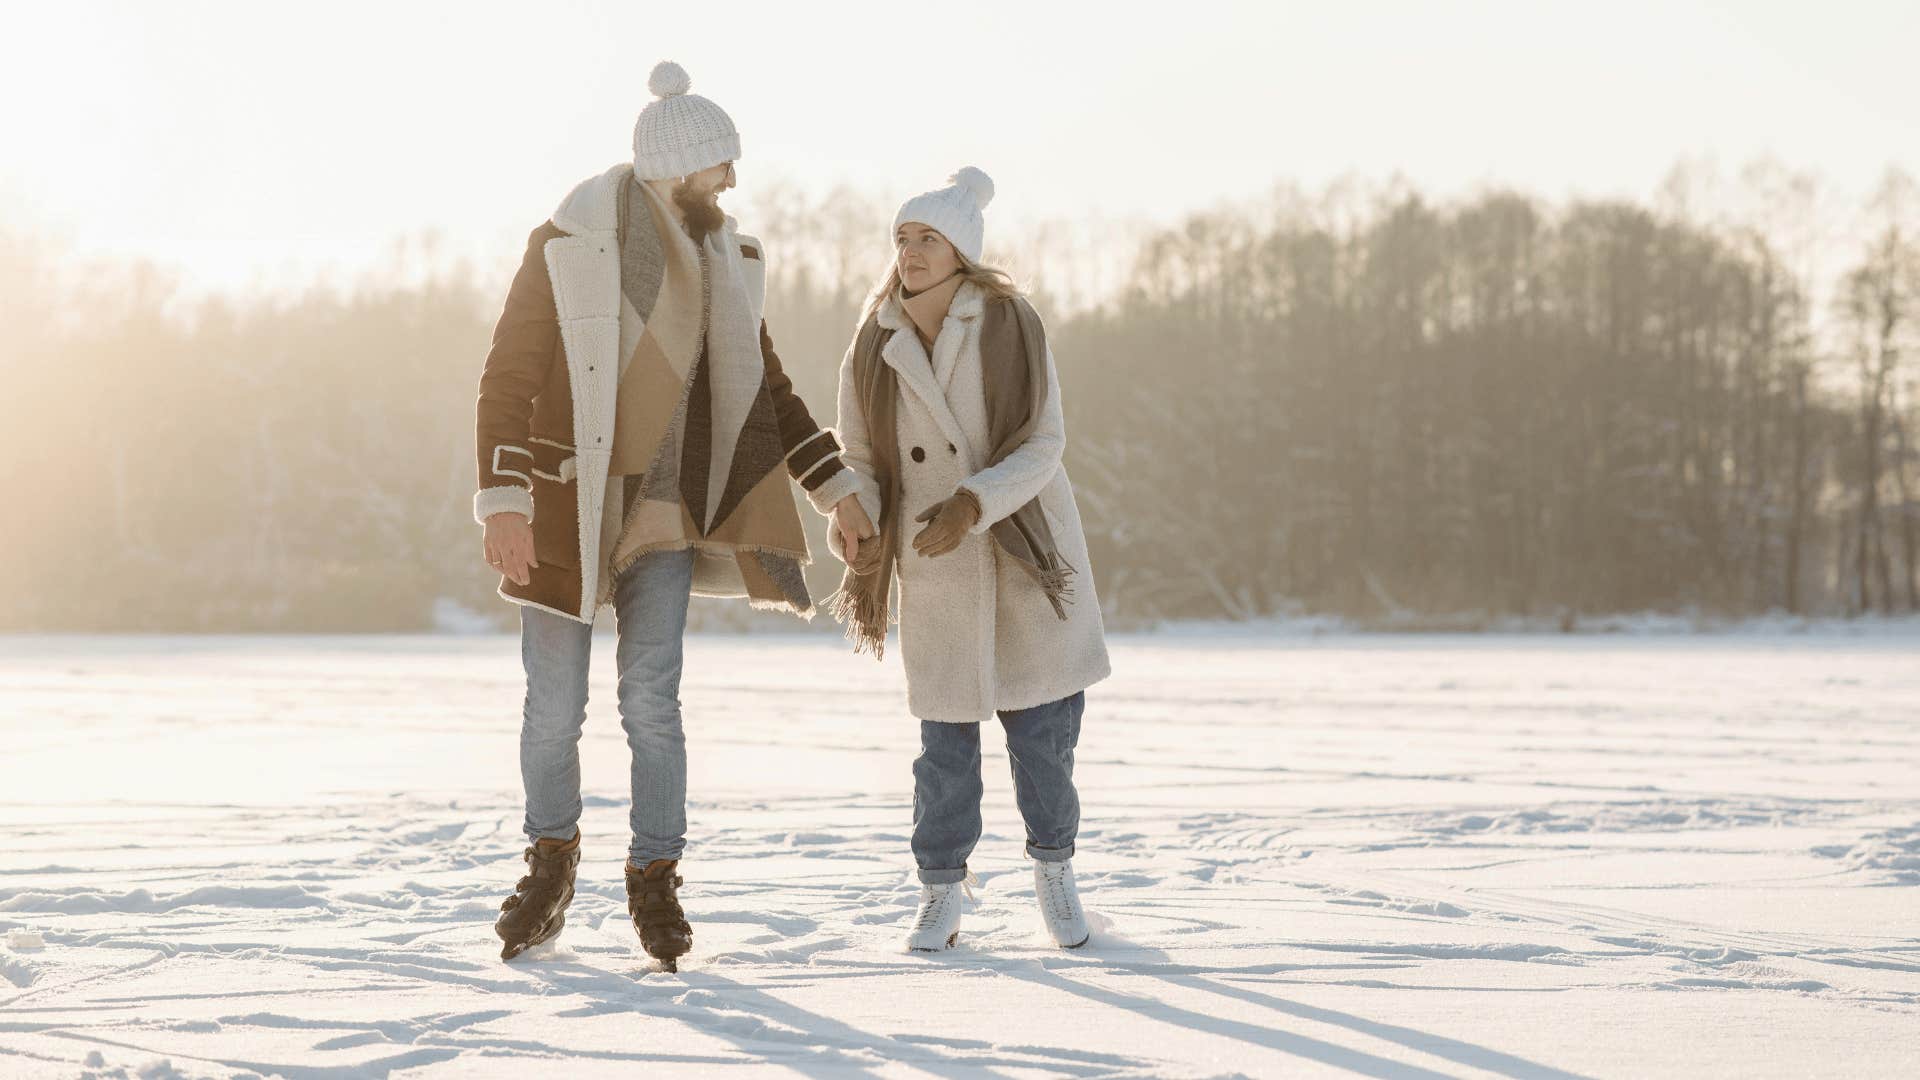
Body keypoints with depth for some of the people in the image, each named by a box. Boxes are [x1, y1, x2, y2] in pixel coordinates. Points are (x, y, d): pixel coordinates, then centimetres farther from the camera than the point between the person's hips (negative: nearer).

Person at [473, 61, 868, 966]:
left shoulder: (720, 260, 3)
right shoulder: (567, 246, -13)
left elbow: (765, 386, 11)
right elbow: (507, 376, -14)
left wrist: (837, 490, 7)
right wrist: (503, 506, -23)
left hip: (661, 503, 3)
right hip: (562, 503, -3)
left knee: (651, 700, -7)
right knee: (553, 711, 1)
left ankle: (655, 883, 8)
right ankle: (551, 864, 26)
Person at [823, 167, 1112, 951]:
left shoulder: (1012, 329, -9)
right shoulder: (873, 350, -2)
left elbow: (1043, 444, -12)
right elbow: (861, 459, 5)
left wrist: (974, 503, -27)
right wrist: (853, 512, -17)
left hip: (1028, 557, -1)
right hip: (936, 571, 1)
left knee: (1043, 731, 2)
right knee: (946, 739, 3)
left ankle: (1053, 867, 24)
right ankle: (941, 893, 18)